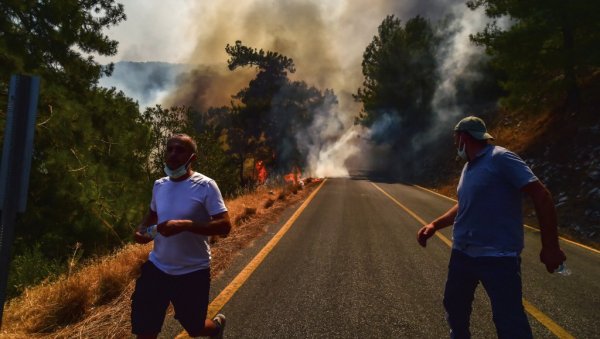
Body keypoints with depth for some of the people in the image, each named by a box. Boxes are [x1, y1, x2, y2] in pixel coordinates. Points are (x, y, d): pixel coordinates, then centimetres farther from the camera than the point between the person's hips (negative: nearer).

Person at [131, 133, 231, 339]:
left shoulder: (205, 186, -16)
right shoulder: (159, 185, 2)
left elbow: (224, 226, -21)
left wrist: (184, 225, -32)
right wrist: (141, 229, -1)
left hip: (193, 272, -4)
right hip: (157, 267, 5)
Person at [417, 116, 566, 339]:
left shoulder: (500, 158, -12)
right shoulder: (469, 168, 12)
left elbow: (541, 196, -14)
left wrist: (550, 247, -14)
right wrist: (434, 225, 11)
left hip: (498, 257, -8)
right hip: (462, 253, 8)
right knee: (454, 308, 18)